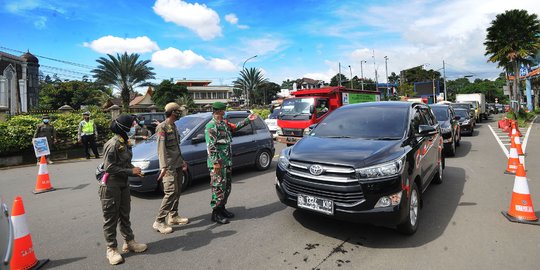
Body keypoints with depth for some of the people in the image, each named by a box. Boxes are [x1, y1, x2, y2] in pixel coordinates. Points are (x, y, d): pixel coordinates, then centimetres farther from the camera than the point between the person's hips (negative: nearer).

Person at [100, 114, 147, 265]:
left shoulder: (125, 142, 7)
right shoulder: (112, 144, -19)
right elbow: (109, 168, -21)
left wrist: (135, 170, 2)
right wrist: (131, 172, -19)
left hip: (124, 184, 8)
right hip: (110, 186, -8)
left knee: (125, 216, 18)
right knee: (111, 219, 4)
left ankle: (129, 242, 30)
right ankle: (111, 249, 17)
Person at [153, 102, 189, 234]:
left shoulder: (174, 126, 16)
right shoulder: (162, 127, -10)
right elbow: (161, 148, -19)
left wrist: (182, 161, 22)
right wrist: (163, 166, -27)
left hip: (178, 165, 9)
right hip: (169, 166, -9)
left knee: (177, 192, 12)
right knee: (171, 192, -12)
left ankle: (173, 216, 24)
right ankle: (159, 222, -4)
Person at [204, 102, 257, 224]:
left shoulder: (224, 123, 13)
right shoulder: (211, 126, -14)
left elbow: (235, 127, 31)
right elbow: (210, 147, -19)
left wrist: (248, 120, 27)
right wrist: (216, 162, -21)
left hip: (227, 162, 9)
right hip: (218, 163, -9)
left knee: (226, 187, 15)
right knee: (219, 188, -3)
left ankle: (222, 208, 29)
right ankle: (216, 213, 9)